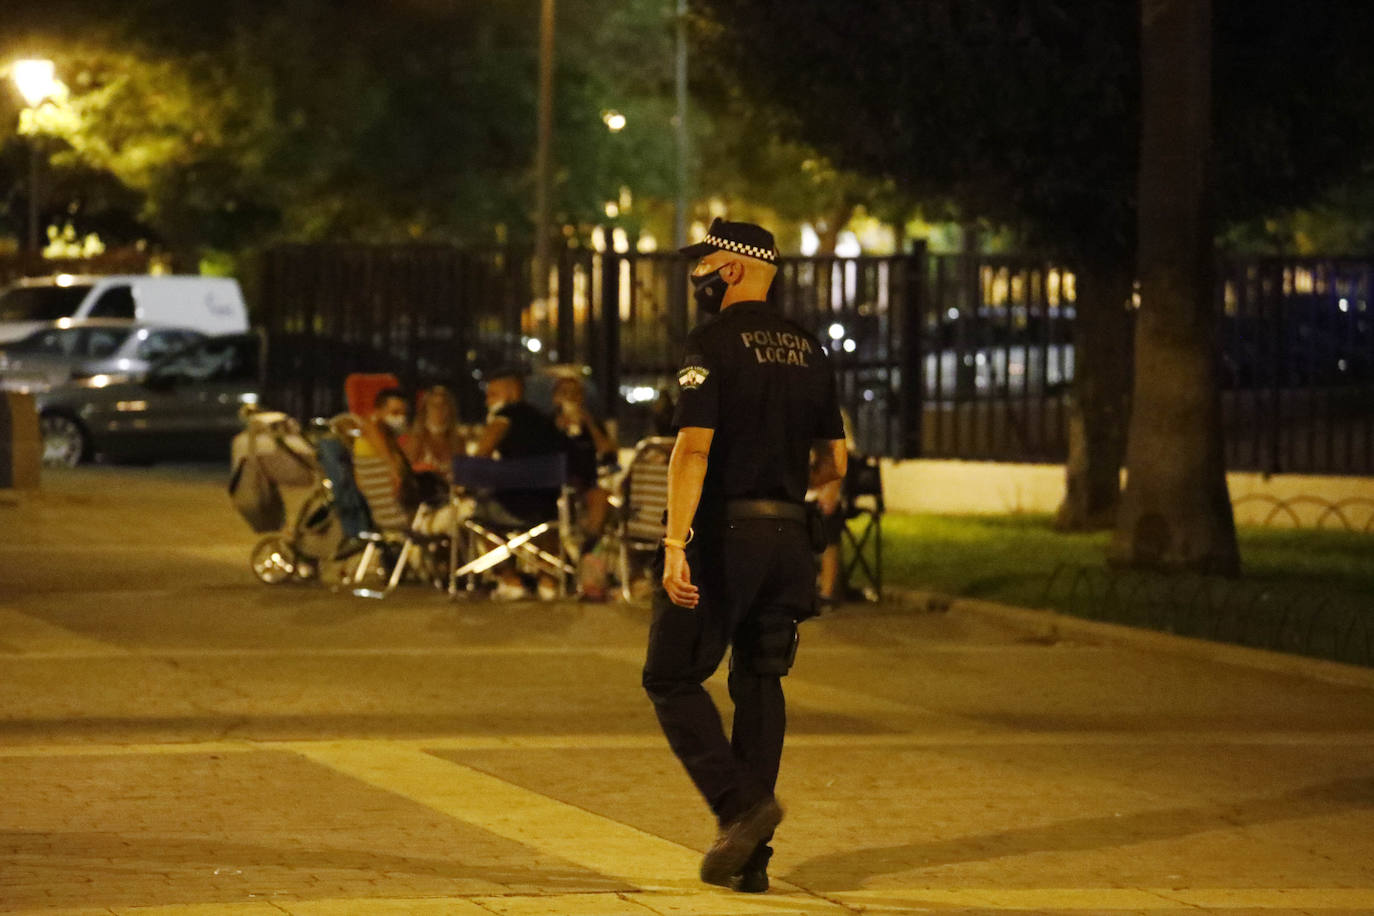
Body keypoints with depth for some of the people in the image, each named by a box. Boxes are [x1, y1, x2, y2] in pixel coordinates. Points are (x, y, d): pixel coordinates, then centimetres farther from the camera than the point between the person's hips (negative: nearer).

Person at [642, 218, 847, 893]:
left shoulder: (714, 344, -9)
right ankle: (748, 859, 9)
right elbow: (833, 463, 15)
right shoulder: (809, 352, 12)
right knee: (760, 685, 10)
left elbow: (694, 447, -19)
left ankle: (741, 805, -13)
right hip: (788, 536, 7)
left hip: (723, 533, -7)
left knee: (672, 678, 3)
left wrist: (674, 544, -23)